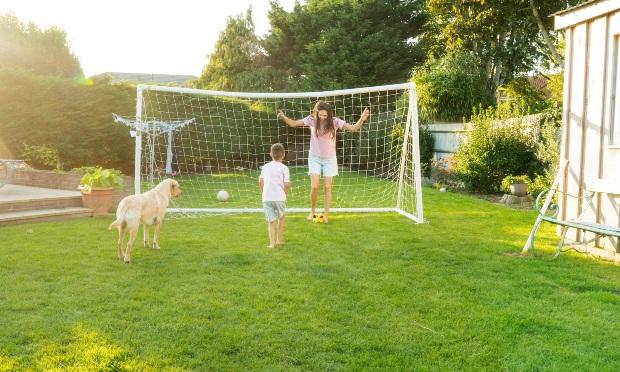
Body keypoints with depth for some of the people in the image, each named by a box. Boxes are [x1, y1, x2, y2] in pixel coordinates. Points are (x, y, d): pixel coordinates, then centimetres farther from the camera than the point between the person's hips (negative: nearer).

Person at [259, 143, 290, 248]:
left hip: (266, 198, 2)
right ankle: (278, 240, 24)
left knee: (271, 221, 4)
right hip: (279, 197, -2)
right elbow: (287, 184, -6)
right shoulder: (284, 168, 0)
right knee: (281, 217, 21)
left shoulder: (265, 166, 11)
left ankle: (272, 243, -7)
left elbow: (260, 181, 13)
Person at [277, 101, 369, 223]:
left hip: (329, 159, 0)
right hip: (315, 158, 0)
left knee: (327, 187, 2)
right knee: (314, 187, -5)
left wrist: (362, 120, -34)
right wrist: (284, 117, -24)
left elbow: (353, 128, -16)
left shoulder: (334, 121, -15)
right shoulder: (312, 120, -13)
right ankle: (312, 211, 18)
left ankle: (326, 214, 13)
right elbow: (293, 123, -5)